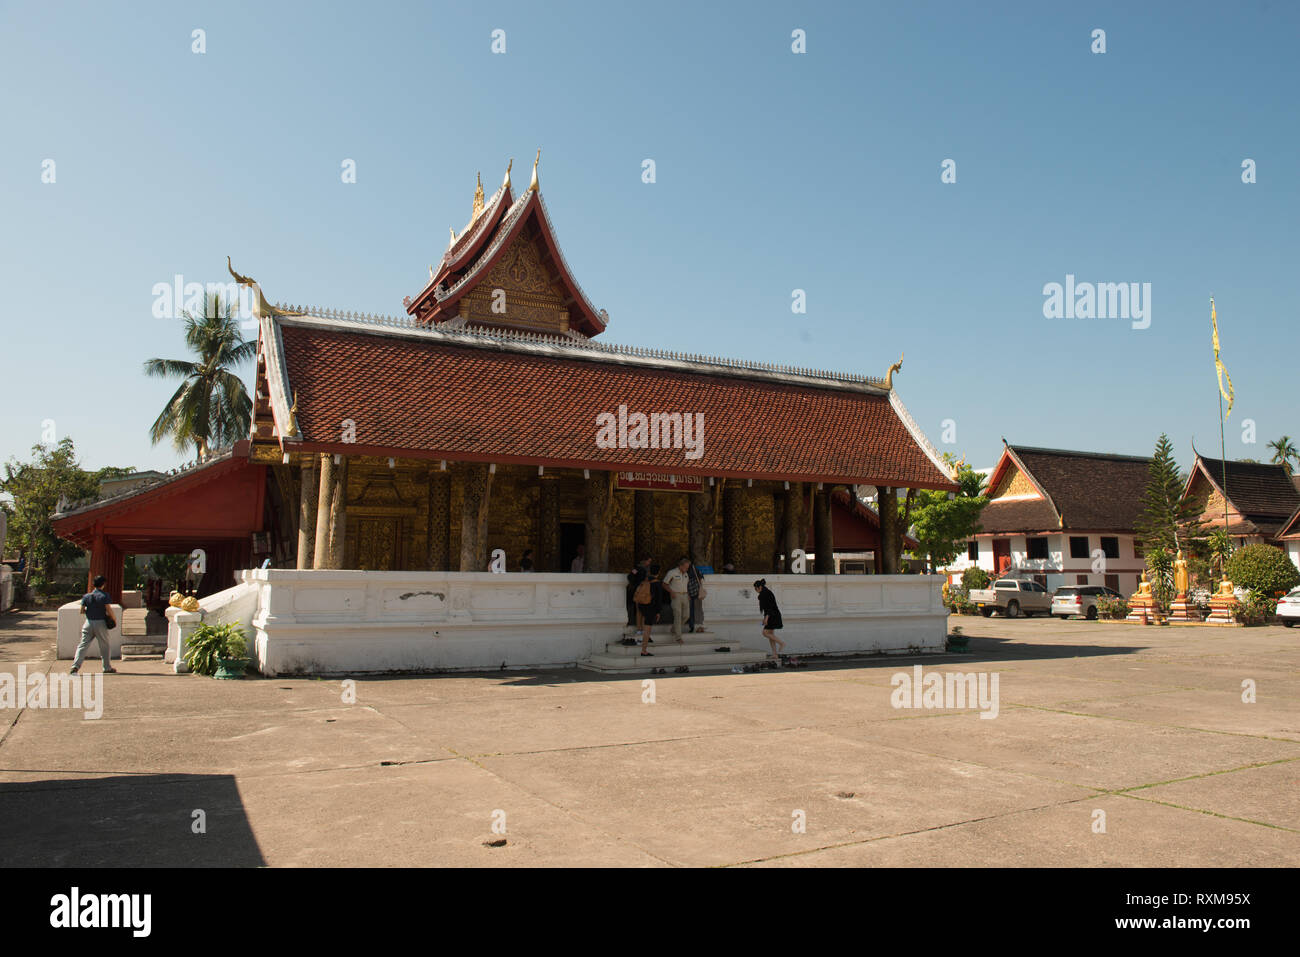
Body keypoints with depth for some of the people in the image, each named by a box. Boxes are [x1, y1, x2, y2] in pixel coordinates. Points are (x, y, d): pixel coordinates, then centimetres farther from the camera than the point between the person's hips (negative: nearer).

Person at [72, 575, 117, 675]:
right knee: (104, 646, 8)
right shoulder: (104, 595, -7)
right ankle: (107, 668, 14)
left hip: (89, 623, 3)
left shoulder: (86, 596, 4)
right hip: (100, 623, -3)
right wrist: (114, 620, 2)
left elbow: (82, 611, 3)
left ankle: (75, 666, -7)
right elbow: (108, 610, -11)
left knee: (83, 645, 5)